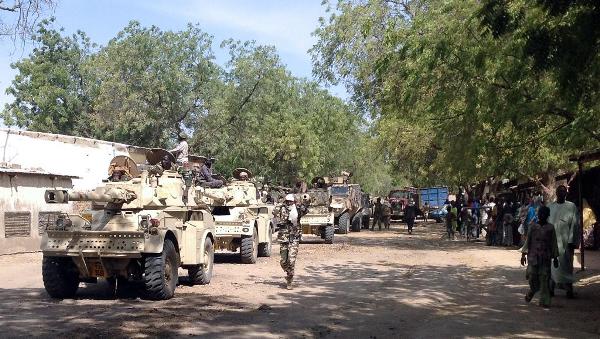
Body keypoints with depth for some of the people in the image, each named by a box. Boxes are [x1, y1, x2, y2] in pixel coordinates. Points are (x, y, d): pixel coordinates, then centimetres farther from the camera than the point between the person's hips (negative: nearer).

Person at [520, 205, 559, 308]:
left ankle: (544, 301, 3)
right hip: (533, 256, 1)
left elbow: (554, 243, 6)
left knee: (544, 279, -3)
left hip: (545, 257, 0)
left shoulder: (550, 228, 2)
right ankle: (532, 290, 28)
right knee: (532, 276, -3)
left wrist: (555, 258, 6)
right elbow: (528, 241, 7)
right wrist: (523, 254, 1)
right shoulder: (532, 226, 4)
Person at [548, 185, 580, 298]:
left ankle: (569, 290, 3)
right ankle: (551, 288, 11)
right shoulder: (550, 207, 11)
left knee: (566, 265, -2)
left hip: (565, 241, -3)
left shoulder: (571, 207, 2)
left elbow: (575, 225, -2)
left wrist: (572, 241, -8)